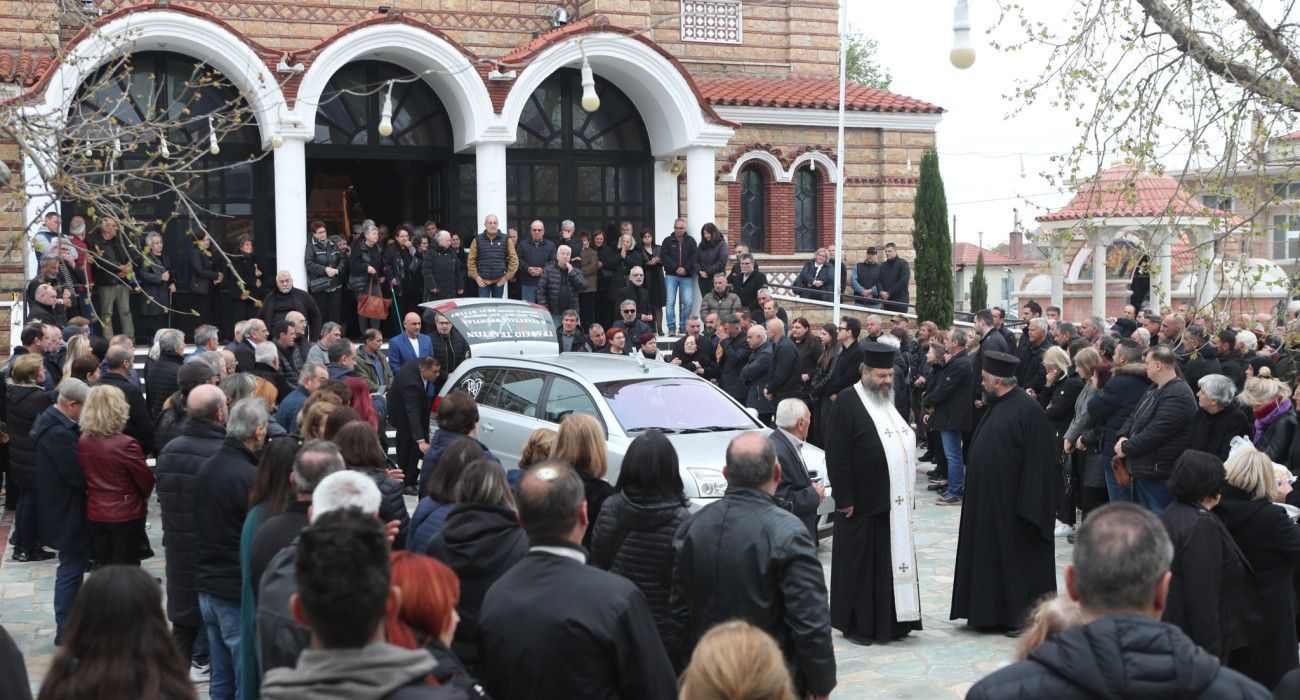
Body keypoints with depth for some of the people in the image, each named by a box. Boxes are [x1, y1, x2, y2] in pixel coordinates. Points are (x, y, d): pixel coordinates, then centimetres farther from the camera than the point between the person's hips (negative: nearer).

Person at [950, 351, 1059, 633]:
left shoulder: (1027, 409, -16)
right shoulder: (997, 406, 12)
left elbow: (1038, 461, -19)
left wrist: (1027, 506, -22)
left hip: (1010, 503, -9)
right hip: (989, 501, 9)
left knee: (1018, 556, 0)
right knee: (992, 555, 12)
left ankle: (1023, 618, 9)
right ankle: (993, 613, 20)